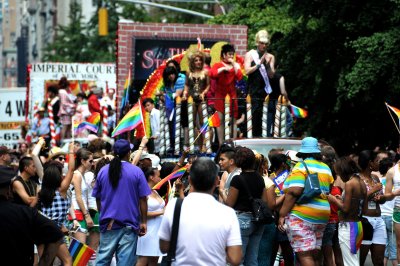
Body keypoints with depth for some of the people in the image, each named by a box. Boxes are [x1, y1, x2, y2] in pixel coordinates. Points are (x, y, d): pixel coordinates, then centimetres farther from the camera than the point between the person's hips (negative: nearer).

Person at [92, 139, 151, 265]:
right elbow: (143, 200, -5)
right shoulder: (136, 172, -6)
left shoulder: (103, 171, 2)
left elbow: (98, 198, 9)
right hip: (129, 225, -3)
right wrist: (143, 222, 4)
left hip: (108, 225, 3)